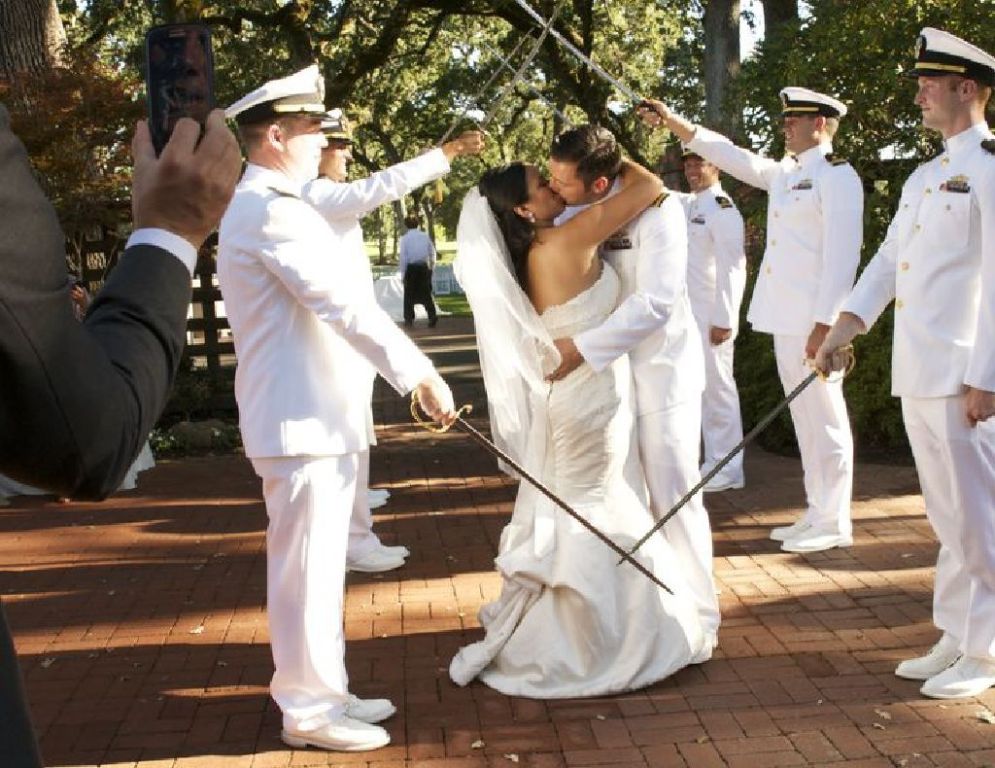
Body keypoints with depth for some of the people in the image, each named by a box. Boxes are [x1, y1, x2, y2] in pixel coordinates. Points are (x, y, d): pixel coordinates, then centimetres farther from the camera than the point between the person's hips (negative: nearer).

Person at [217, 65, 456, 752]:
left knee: (320, 566, 16)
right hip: (302, 420, -11)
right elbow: (346, 303, -23)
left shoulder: (266, 206, 19)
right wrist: (420, 373, -24)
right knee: (307, 568, -2)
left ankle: (325, 691, 27)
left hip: (315, 415, 11)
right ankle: (309, 710, 8)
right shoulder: (271, 211, -17)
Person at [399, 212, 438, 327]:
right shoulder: (425, 236, 4)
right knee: (427, 294, 8)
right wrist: (431, 267, 18)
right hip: (424, 267, 3)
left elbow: (402, 256, -7)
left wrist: (403, 272, -1)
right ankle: (432, 317, -4)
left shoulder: (405, 238, -5)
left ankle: (409, 319, 12)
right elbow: (432, 252, 8)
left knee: (409, 295, 10)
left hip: (411, 268, -2)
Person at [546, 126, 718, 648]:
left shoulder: (656, 209, -21)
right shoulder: (574, 214, -2)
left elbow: (655, 303, -28)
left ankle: (697, 619, 11)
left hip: (660, 370, -6)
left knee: (672, 497, -2)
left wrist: (580, 347, -30)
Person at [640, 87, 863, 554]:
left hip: (813, 321, -9)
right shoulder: (785, 174, 16)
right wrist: (672, 122, 16)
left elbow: (842, 256, -16)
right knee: (805, 418, 13)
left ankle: (833, 522, 5)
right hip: (786, 320, 9)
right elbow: (731, 156, 21)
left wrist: (825, 323, -21)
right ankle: (818, 512, 21)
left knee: (823, 417, -3)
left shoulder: (836, 176, -10)